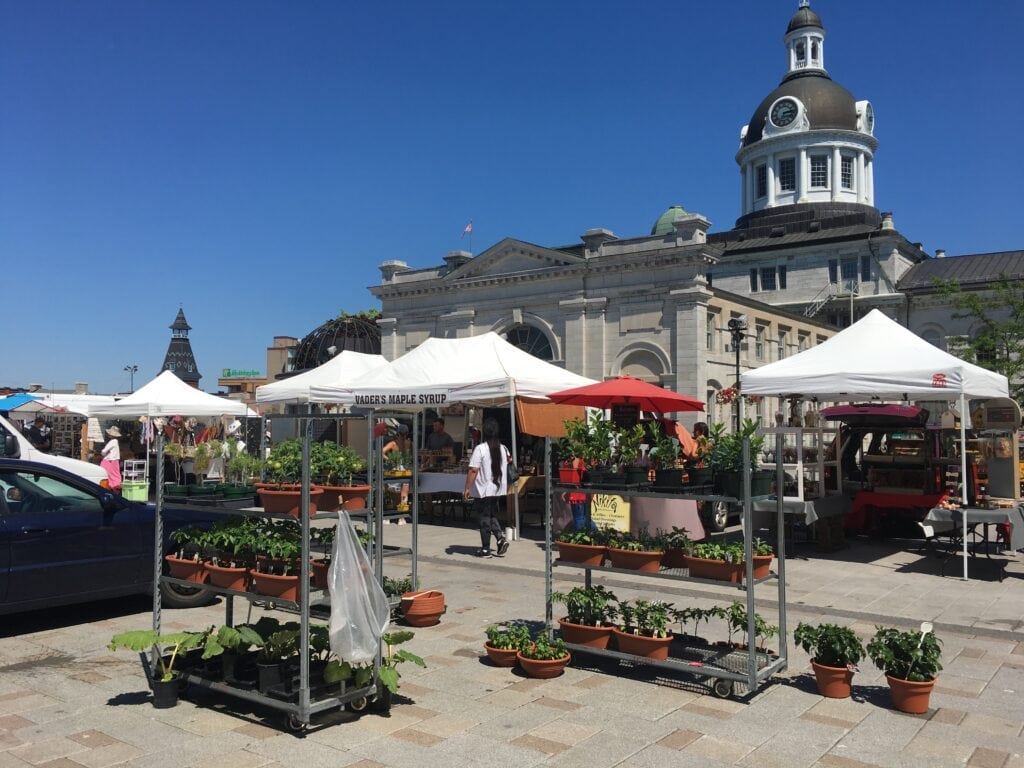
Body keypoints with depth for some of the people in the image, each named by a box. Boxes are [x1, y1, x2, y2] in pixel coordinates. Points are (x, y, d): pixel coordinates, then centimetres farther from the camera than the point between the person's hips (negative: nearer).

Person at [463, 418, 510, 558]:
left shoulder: (480, 449, -15)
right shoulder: (503, 449, 3)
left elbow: (473, 470, -17)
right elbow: (507, 467, 13)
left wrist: (467, 488, -12)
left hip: (483, 490, -5)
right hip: (498, 489, 5)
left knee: (484, 518, 3)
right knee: (493, 515, 20)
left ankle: (485, 549, 8)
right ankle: (501, 537, 1)